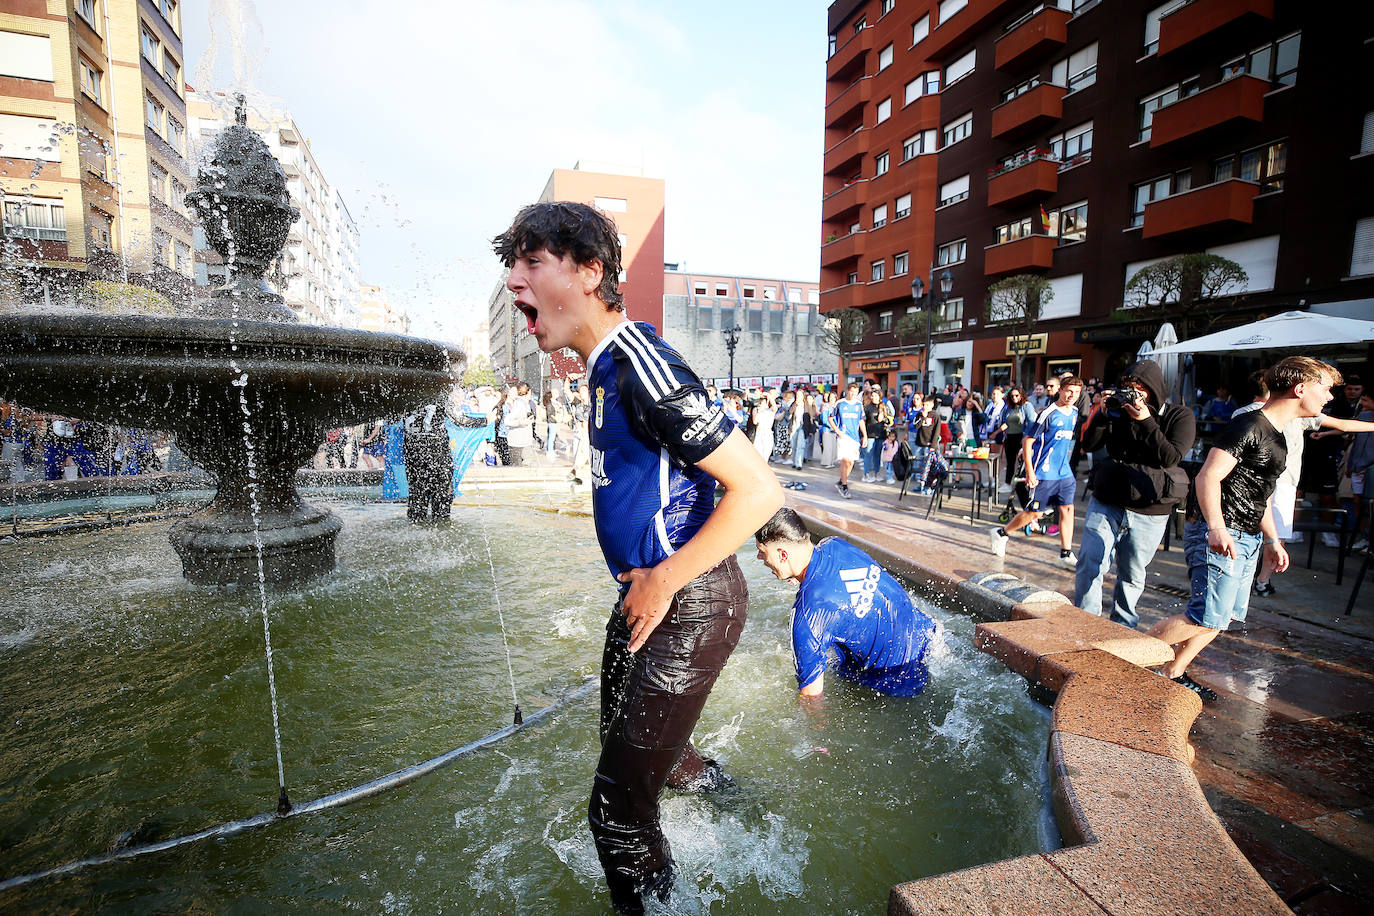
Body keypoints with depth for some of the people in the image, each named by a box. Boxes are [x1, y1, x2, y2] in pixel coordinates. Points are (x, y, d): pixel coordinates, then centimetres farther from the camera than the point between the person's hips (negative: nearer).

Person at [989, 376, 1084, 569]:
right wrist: (1029, 473, -17)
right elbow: (1027, 441, -14)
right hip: (1044, 473, -7)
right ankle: (1000, 533, 18)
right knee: (1034, 512, 0)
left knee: (1067, 509, 3)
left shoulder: (1075, 413, 8)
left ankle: (1066, 554, 10)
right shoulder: (1048, 414, -15)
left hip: (1064, 473, 7)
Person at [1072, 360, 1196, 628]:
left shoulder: (1180, 416, -1)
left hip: (1149, 513, -1)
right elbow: (1089, 445, 0)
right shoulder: (1119, 410, 6)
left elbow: (1171, 457, -14)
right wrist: (1103, 414, -12)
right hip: (1106, 504, 1)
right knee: (1089, 567, -7)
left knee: (1132, 577, 12)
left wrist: (1145, 422, -19)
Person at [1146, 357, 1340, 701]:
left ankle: (1173, 673, 21)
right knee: (1209, 617, -14)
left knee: (1228, 615, 13)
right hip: (1220, 536, -10)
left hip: (1247, 539, 10)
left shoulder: (1276, 435, 18)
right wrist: (1216, 528, -34)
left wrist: (1272, 539, 25)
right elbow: (1208, 476, -24)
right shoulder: (1249, 425, -13)